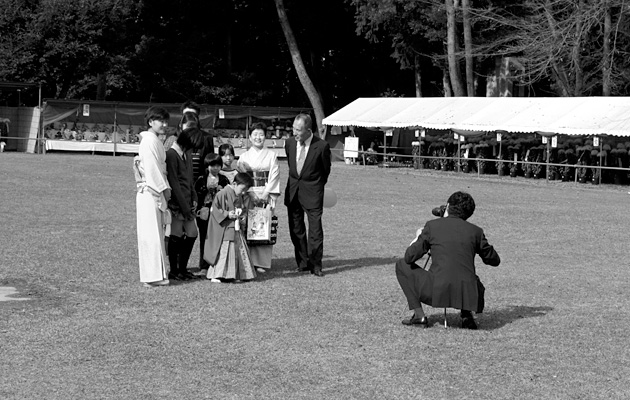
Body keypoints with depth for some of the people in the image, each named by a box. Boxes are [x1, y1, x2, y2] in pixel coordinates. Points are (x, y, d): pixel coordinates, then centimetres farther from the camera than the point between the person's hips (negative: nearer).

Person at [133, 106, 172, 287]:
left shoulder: (153, 140, 17)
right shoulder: (150, 141, -13)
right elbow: (152, 168, -18)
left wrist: (164, 188, 12)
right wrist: (164, 188, -13)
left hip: (153, 192, 10)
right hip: (150, 192, -10)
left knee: (154, 233, 13)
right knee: (152, 233, -7)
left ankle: (157, 271, 20)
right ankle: (153, 275, -4)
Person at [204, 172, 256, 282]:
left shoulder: (240, 197, 12)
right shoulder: (223, 194, -13)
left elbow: (243, 210, 24)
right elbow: (214, 209, -14)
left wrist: (243, 217, 3)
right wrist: (227, 214, -21)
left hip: (236, 229, 8)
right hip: (224, 229, -8)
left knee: (240, 250, 7)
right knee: (223, 251, -8)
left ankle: (239, 274, 15)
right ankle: (215, 275, -2)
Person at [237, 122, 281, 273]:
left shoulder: (271, 155, 8)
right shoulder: (244, 156, 10)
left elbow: (274, 175, 2)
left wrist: (266, 194, -9)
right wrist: (250, 194, -10)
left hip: (267, 194, 0)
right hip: (248, 195, 0)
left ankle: (262, 263, -2)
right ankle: (249, 262, -2)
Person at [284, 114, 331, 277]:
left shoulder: (322, 146, -14)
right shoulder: (289, 143, -1)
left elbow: (326, 170, 3)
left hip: (312, 191, -5)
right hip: (293, 190, 5)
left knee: (315, 229, -5)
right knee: (296, 229, 9)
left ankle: (315, 265, 3)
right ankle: (302, 262, 20)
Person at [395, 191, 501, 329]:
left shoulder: (432, 226, 4)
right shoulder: (476, 231, 10)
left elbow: (409, 257, 6)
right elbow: (495, 260, 21)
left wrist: (418, 238, 26)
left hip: (438, 291, -3)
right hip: (468, 294, 3)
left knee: (402, 265, 21)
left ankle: (419, 315, 15)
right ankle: (467, 315, 12)